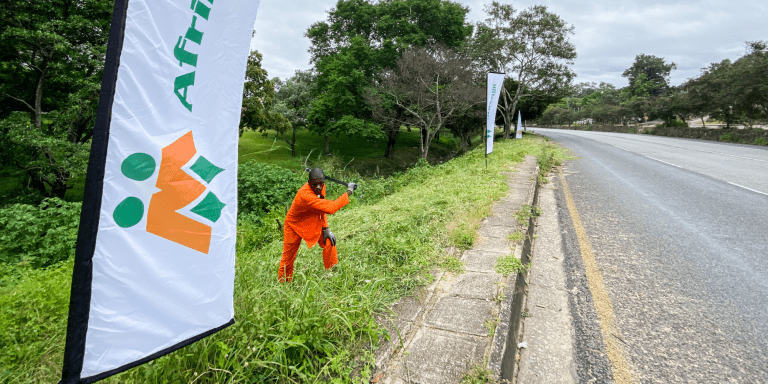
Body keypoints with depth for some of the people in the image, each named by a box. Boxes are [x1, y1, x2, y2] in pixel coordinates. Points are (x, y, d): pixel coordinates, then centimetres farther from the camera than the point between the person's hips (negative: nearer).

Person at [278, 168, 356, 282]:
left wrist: (325, 228, -7)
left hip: (314, 223, 6)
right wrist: (348, 192, -39)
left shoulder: (321, 187, -16)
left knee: (329, 242, -10)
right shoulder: (305, 195, -40)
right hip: (295, 225, -6)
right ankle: (283, 283, 25)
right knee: (288, 258, 2)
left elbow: (322, 207, 0)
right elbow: (330, 208, -46)